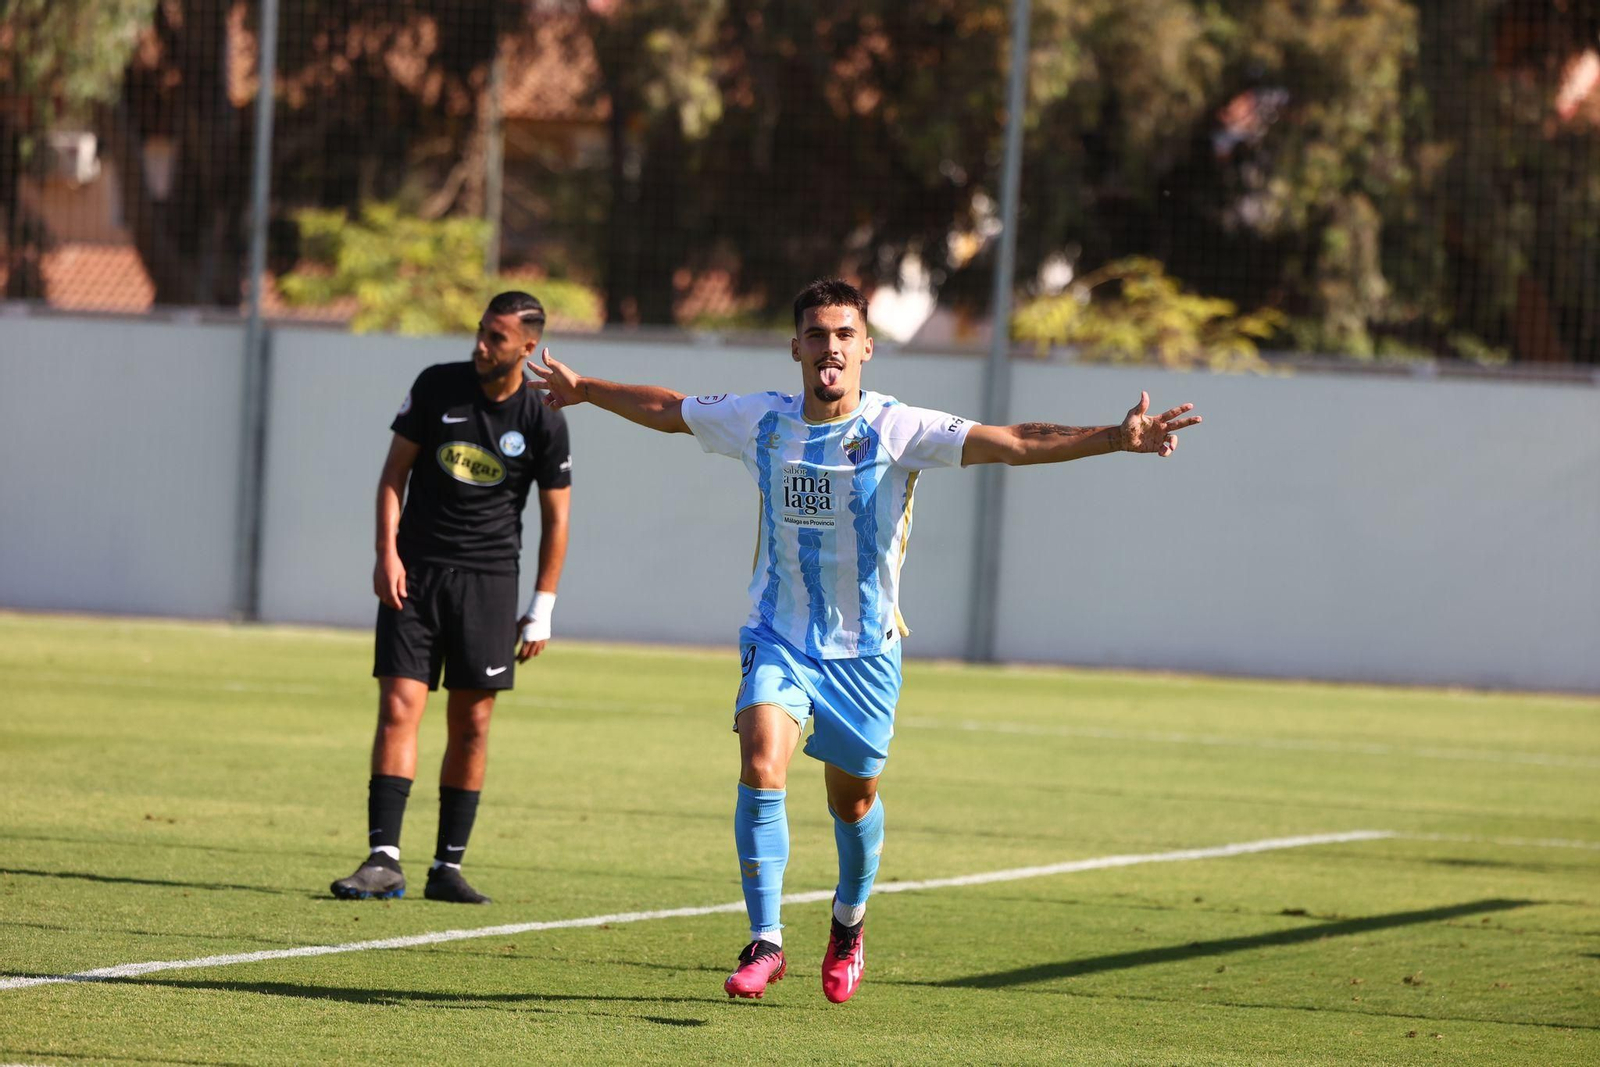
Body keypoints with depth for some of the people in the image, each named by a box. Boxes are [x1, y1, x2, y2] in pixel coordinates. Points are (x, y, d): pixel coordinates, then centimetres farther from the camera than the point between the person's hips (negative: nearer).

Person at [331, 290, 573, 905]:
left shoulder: (543, 423, -4)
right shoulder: (437, 386, -2)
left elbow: (555, 519, 3)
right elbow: (395, 469, 4)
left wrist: (541, 610, 1)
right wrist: (387, 552, -7)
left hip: (489, 578, 0)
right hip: (416, 572, 0)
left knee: (472, 723, 1)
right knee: (399, 708, -10)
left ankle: (448, 866, 8)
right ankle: (383, 859, -14)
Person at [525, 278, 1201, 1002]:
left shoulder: (899, 429, -15)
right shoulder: (761, 421, -4)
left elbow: (1015, 444, -25)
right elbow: (667, 410, 14)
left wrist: (1116, 438, -37)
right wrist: (582, 390, 26)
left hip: (864, 649, -1)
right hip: (778, 638, 1)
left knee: (854, 801, 10)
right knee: (761, 765, -21)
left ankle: (849, 922, 41)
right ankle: (764, 943, -14)